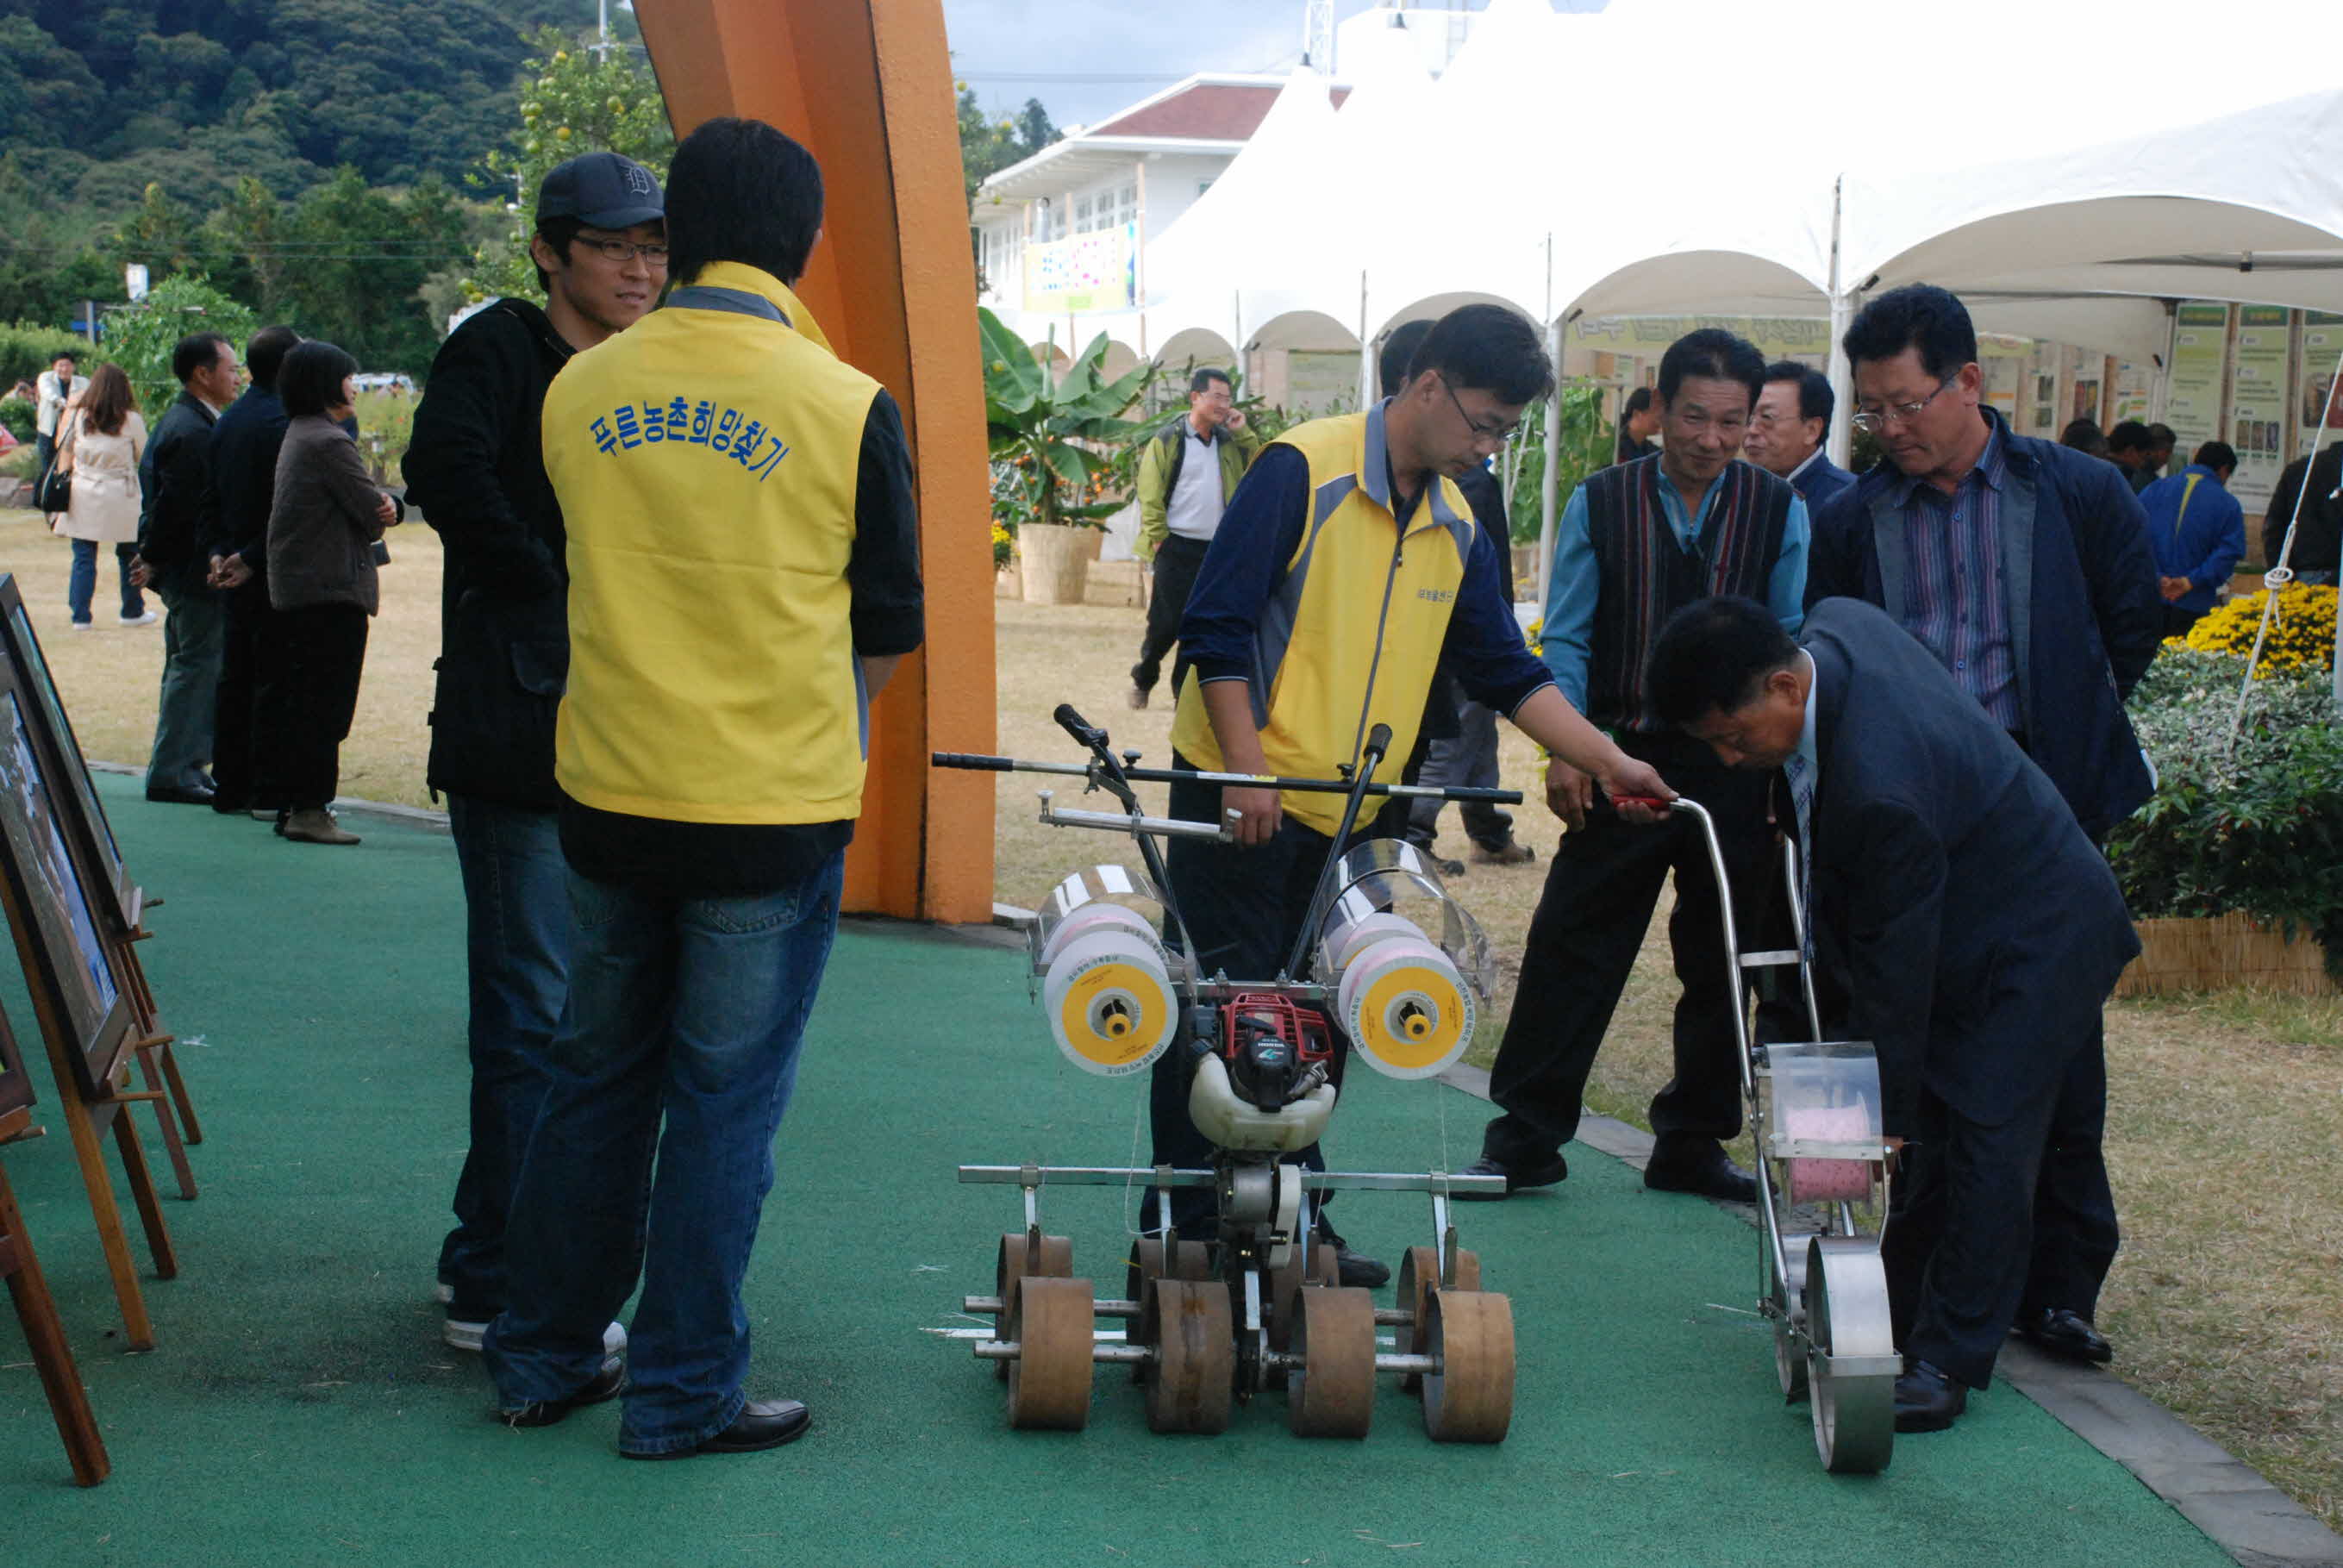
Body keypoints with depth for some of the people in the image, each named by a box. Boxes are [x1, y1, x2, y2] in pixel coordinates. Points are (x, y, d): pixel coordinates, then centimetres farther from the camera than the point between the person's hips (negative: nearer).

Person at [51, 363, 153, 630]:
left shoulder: (78, 416, 0)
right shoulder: (131, 421, -5)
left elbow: (65, 452, 6)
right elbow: (143, 455, 6)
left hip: (83, 496, 1)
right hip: (120, 498, -1)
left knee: (83, 558, 4)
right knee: (128, 556, 13)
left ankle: (80, 616, 1)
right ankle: (133, 611, 22)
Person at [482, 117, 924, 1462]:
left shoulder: (582, 390, -1)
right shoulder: (848, 408, -10)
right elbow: (887, 630, 0)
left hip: (610, 795, 4)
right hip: (775, 809, -4)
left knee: (597, 1078, 17)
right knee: (725, 1101, 5)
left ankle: (546, 1357, 26)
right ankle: (686, 1392, 13)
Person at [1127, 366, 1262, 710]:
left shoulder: (1230, 442, 12)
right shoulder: (1167, 441, -3)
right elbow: (1150, 496, -5)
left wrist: (1244, 433, -2)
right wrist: (1158, 540, -11)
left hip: (1217, 549, 4)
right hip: (1177, 549, -4)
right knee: (1167, 623, -1)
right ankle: (1143, 678, 22)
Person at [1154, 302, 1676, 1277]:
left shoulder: (1457, 531, 9)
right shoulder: (1303, 472, -12)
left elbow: (1507, 671, 13)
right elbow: (1217, 625, -14)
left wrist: (1606, 761, 3)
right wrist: (1248, 772, -18)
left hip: (1348, 816, 7)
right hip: (1241, 796, -7)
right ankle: (1185, 1228, 6)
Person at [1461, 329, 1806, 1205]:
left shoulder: (1779, 512, 2)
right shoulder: (1601, 504, 0)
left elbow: (1794, 646, 3)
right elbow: (1567, 638, 2)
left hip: (1734, 768, 1)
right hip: (1623, 761, -1)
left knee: (1720, 966, 9)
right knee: (1570, 946, -2)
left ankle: (1692, 1145, 22)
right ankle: (1525, 1138, 8)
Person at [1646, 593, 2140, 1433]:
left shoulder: (1880, 789, -39)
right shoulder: (1834, 624, -13)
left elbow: (1897, 967, -29)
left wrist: (1884, 1114, -20)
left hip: (2033, 946, -10)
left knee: (1984, 1139, -8)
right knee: (1917, 1137, 10)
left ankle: (1948, 1362, -2)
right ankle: (1894, 1317, 19)